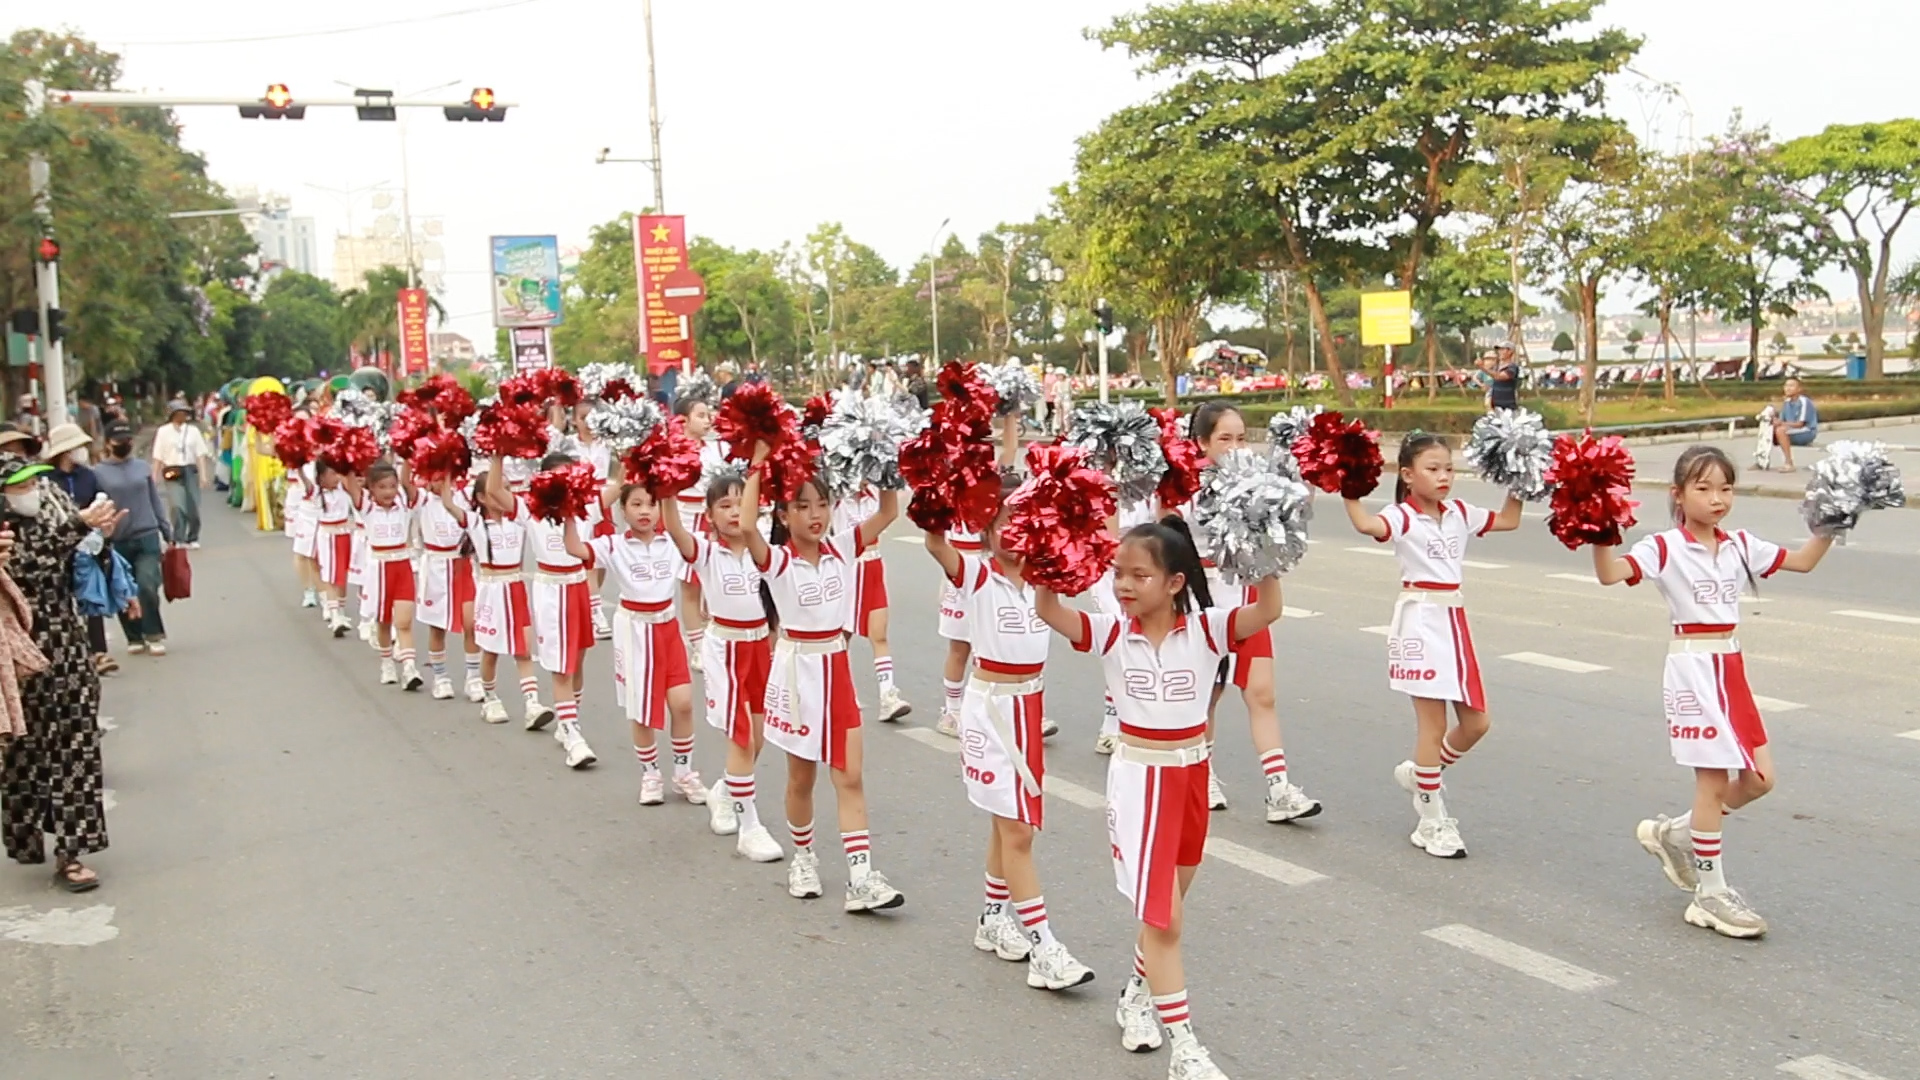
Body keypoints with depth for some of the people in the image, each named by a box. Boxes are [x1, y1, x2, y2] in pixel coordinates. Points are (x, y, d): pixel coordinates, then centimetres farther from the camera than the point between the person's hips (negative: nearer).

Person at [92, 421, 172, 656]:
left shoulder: (144, 467, 6)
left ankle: (154, 635, 1)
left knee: (147, 587, -12)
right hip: (116, 542, 0)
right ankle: (135, 638, 22)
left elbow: (155, 502, 12)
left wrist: (167, 534, 13)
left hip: (147, 538, 0)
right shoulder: (98, 472, -1)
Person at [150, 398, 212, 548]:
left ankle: (192, 538, 21)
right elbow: (157, 457, 2)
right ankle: (178, 540, -8)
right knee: (178, 506, -15)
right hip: (173, 472, -2)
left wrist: (204, 475, -3)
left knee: (193, 507, 3)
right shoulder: (163, 431, 1)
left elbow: (200, 454, 4)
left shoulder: (193, 430, 6)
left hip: (190, 471, 2)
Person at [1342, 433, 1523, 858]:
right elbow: (1367, 525, -31)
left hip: (1454, 622, 7)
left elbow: (1509, 521, 20)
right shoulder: (1402, 516, -10)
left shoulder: (1459, 514, 11)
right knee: (1433, 724, -2)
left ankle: (1419, 774, 34)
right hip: (1420, 622, -7)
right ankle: (1432, 823, 9)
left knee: (1475, 722, 9)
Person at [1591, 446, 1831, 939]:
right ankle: (1710, 892, 11)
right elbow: (1611, 574, -25)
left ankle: (1676, 834, 28)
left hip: (1731, 670, 7)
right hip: (1693, 668, -7)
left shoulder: (1740, 545, 8)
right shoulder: (1664, 548, -11)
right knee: (1713, 781, -2)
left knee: (1759, 778, 7)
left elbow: (1803, 561, 13)